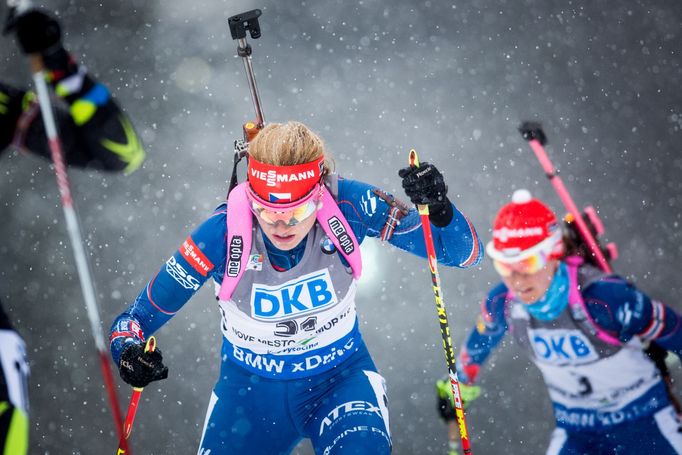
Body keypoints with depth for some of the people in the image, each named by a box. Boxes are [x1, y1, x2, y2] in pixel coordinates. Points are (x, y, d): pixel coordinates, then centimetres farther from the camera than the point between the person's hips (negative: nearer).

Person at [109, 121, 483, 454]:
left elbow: (465, 254, -18)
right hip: (249, 386, 1)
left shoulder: (347, 205, -23)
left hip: (339, 377, -1)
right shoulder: (224, 231, -24)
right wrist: (129, 351, -38)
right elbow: (139, 317, -15)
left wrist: (438, 211, -39)